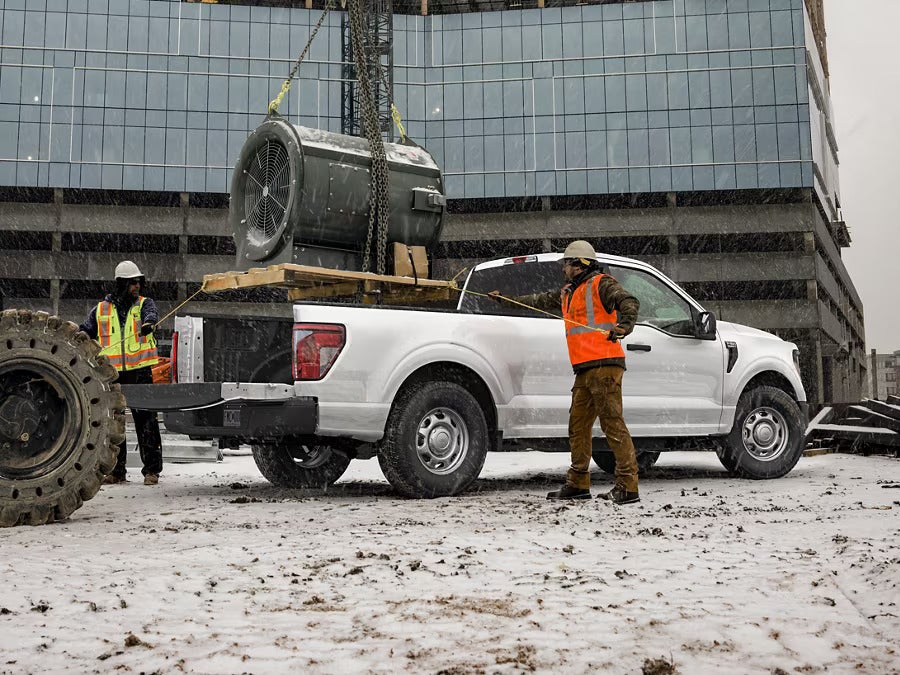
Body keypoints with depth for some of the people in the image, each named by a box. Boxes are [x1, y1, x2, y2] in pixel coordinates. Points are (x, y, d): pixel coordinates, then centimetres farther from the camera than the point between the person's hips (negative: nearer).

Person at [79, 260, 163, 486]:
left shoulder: (145, 303, 6)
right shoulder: (102, 309, 11)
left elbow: (151, 313, -17)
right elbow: (85, 332, 18)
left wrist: (149, 322, -39)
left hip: (140, 372, -2)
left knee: (146, 421, -4)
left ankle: (152, 469, 2)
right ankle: (116, 470, 16)